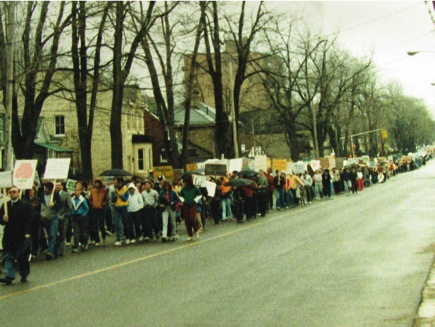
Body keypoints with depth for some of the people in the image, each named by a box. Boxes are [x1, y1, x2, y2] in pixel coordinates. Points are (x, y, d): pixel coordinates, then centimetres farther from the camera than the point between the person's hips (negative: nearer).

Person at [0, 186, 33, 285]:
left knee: (22, 256, 6)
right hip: (9, 236, 3)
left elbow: (28, 220, -7)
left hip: (22, 236, -3)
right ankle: (9, 276, -1)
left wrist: (27, 233, -15)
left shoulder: (25, 205, -2)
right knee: (9, 257, -1)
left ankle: (24, 275, 22)